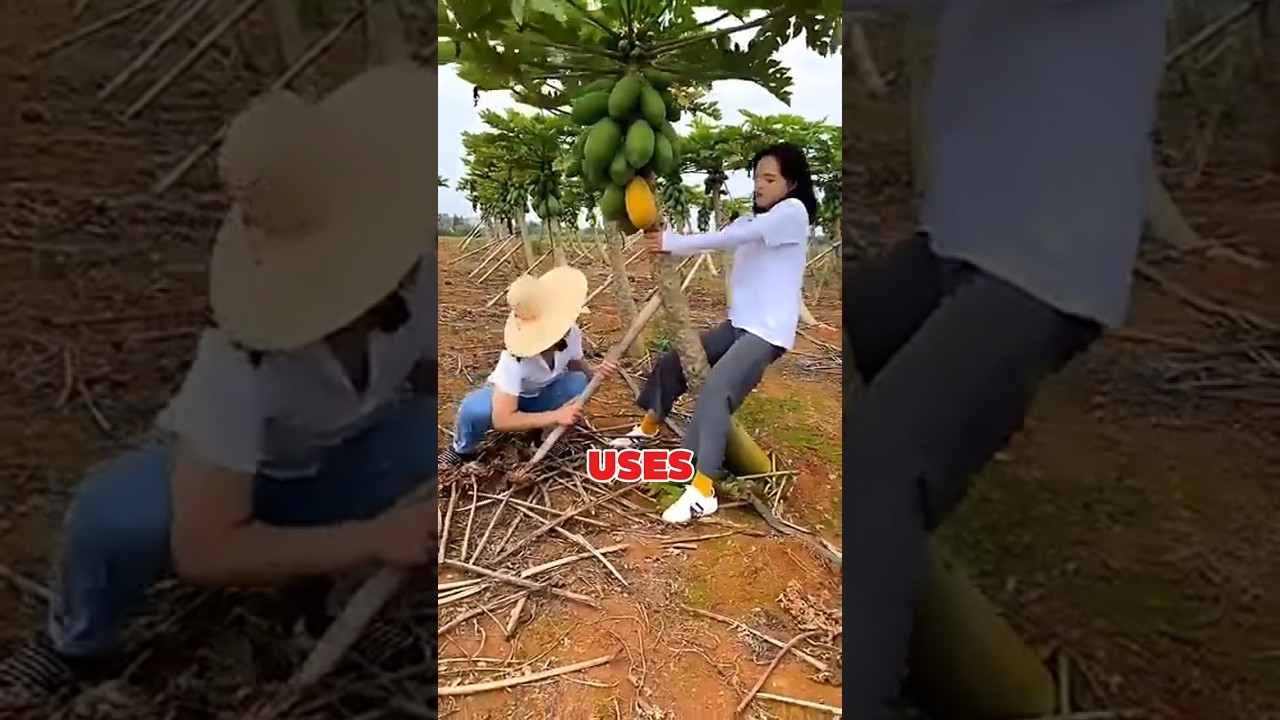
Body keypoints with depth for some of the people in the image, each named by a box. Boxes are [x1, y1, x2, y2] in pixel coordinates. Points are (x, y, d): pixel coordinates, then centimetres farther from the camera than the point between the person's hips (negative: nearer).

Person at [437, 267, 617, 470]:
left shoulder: (571, 334, -26)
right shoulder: (515, 359, -39)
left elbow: (578, 367, -5)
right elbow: (502, 420, -41)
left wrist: (596, 373, -28)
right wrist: (556, 416, -43)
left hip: (542, 396, 4)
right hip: (505, 399, -4)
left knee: (577, 383, -29)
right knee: (476, 409, -38)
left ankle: (544, 432, -2)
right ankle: (462, 451, -3)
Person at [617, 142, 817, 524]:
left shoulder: (793, 212, -10)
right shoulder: (750, 222, 17)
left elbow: (730, 238, -22)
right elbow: (723, 238, -1)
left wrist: (673, 243, -24)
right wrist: (666, 239, -17)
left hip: (768, 332, -9)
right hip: (738, 323, 9)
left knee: (714, 391, -27)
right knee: (673, 361, 12)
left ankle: (702, 490, -29)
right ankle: (648, 427, 37)